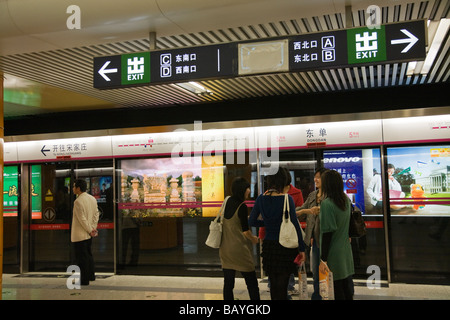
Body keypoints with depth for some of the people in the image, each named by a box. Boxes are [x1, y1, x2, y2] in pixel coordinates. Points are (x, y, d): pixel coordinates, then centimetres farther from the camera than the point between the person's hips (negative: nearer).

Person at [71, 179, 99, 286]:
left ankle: (84, 280, 5)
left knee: (81, 257, -1)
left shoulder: (78, 201, -19)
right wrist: (93, 228, 6)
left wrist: (90, 230, -10)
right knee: (88, 254, 20)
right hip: (88, 234, 8)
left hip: (80, 235, -8)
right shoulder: (93, 199, 6)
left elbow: (82, 219, -19)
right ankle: (91, 275, 28)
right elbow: (96, 214, 8)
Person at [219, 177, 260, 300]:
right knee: (252, 284, 3)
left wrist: (248, 218, 18)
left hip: (225, 249, 7)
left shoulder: (228, 202, 5)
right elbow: (245, 231, -15)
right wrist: (254, 239, 2)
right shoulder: (242, 206, -15)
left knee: (228, 283, 9)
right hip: (239, 250, -7)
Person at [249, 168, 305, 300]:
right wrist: (302, 248, -6)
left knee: (273, 285, 17)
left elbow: (251, 222, 5)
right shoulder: (286, 199, -14)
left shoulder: (261, 198, -1)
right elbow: (295, 225, -13)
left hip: (268, 246, 4)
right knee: (282, 286, 2)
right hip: (285, 246, -4)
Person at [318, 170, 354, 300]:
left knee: (337, 289, 3)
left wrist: (323, 259, -15)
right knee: (347, 286, 15)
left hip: (334, 252, -7)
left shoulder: (326, 203, -18)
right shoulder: (347, 200, 4)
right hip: (346, 250, 7)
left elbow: (327, 233, -19)